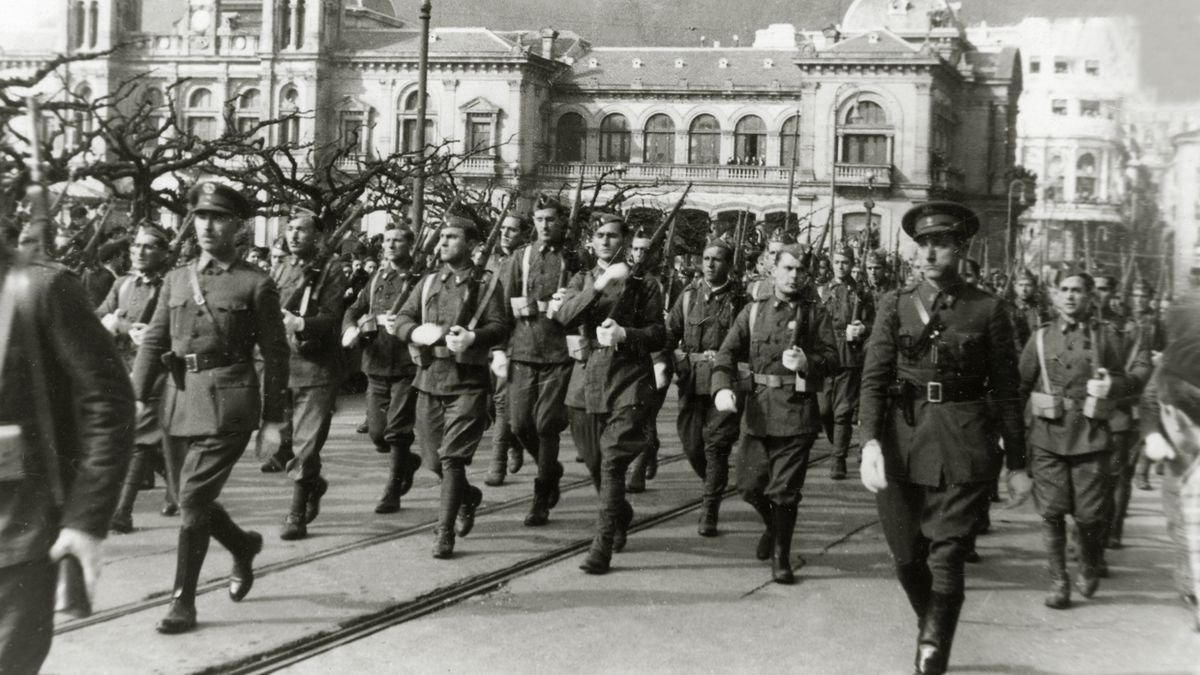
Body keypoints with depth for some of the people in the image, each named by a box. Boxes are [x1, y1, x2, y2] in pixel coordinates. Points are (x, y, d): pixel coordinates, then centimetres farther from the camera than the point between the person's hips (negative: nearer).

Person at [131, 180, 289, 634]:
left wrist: (272, 418, -2)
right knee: (191, 497, 12)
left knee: (194, 498, -9)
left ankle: (183, 602, 1)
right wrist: (139, 396, 3)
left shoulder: (256, 285, -3)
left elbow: (274, 353, -1)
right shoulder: (176, 279, 12)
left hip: (228, 401, -6)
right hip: (180, 397, 6)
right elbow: (154, 341, 12)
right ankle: (243, 546, 40)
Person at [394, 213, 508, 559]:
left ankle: (444, 531, -4)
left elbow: (499, 326, -6)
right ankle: (467, 495, 39)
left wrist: (473, 337, -25)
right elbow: (402, 319, 11)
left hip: (467, 379, -5)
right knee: (434, 451, 11)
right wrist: (415, 332, -12)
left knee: (452, 456, -10)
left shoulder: (486, 284, 3)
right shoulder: (428, 282, 16)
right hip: (430, 375, 5)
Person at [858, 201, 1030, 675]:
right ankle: (931, 631, 39)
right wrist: (870, 442, -16)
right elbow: (874, 379, -2)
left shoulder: (987, 310, 0)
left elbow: (1006, 390, 4)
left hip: (963, 447, -2)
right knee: (907, 557, 12)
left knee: (946, 559, -6)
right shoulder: (894, 306, 4)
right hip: (901, 444, 2)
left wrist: (1016, 465, 5)